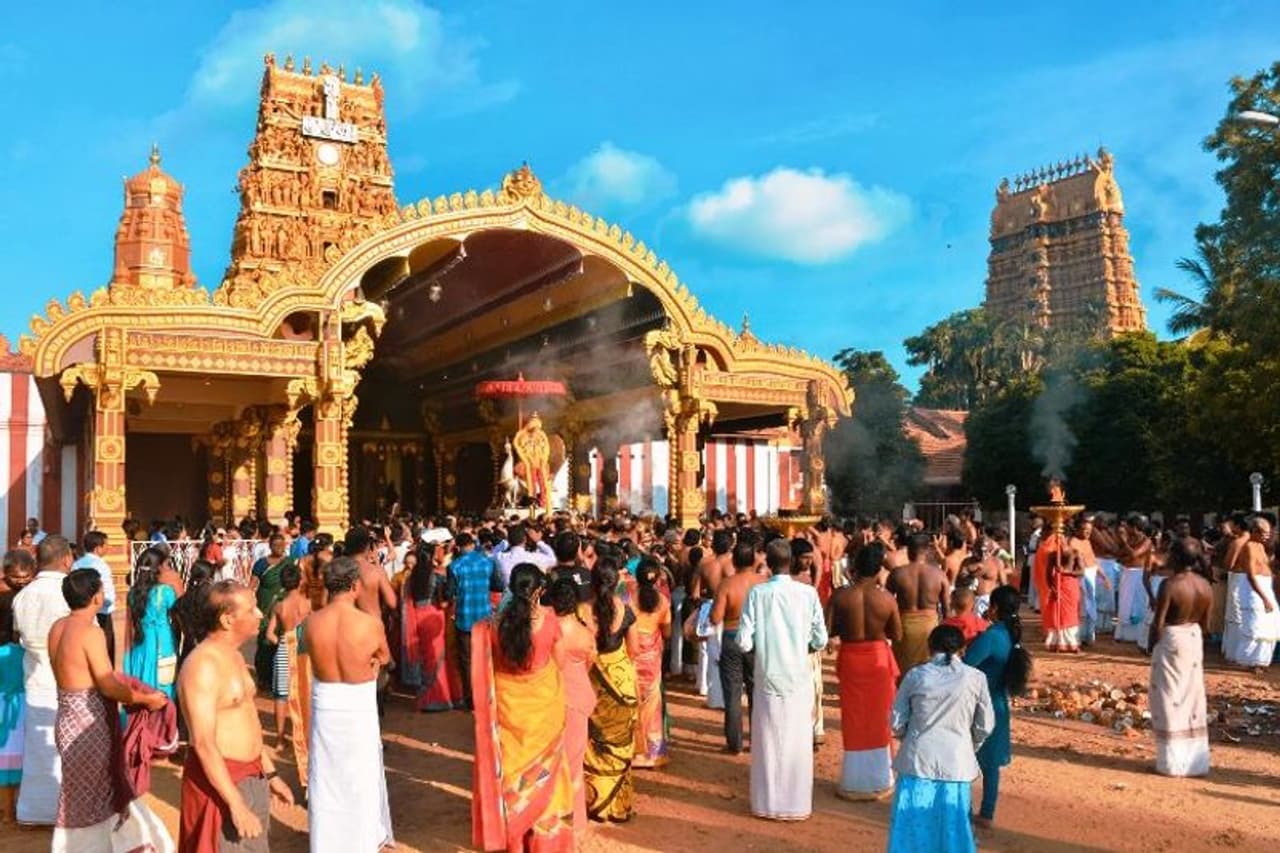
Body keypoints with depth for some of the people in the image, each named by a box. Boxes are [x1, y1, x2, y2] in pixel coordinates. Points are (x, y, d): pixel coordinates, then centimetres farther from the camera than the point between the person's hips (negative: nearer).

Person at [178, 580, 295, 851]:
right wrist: (236, 805, -27)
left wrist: (270, 773, 18)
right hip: (219, 779, -9)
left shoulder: (234, 656, 9)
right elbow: (204, 743, -25)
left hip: (252, 776, 9)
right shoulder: (202, 665, -21)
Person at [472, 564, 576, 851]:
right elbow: (560, 660, -4)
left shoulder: (497, 621, -12)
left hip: (508, 702, 1)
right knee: (543, 763, 16)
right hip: (544, 701, -1)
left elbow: (491, 664, -1)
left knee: (513, 763, 17)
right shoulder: (548, 617, -15)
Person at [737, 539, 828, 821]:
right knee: (797, 743, 11)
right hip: (799, 678, 0)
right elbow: (820, 640, -4)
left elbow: (744, 642, -11)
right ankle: (796, 804, 20)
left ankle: (767, 804, 21)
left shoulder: (757, 593, -10)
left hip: (768, 678, 0)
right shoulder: (808, 593, -8)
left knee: (768, 742, 12)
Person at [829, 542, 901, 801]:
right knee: (879, 719, 15)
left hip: (850, 658, 0)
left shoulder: (841, 595, -14)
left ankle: (855, 781, 20)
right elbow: (897, 635, -5)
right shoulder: (887, 599, -14)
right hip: (878, 660, 0)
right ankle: (878, 779, 25)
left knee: (854, 720, 13)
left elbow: (830, 629, -12)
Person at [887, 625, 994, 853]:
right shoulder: (975, 678, -3)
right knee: (951, 827, 12)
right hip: (956, 764, 0)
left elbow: (897, 723, 1)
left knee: (913, 825, 11)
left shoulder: (915, 675, -3)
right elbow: (985, 726, 4)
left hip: (917, 761, 0)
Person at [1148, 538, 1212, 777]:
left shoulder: (1169, 585, -20)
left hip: (1171, 640, -6)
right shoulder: (1205, 587, 0)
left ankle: (1172, 762, 5)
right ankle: (1196, 760, 22)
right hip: (1194, 639, 7)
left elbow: (1158, 623, -18)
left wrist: (1152, 647, -3)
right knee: (1192, 698, 14)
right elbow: (1205, 625, 7)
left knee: (1170, 699, 2)